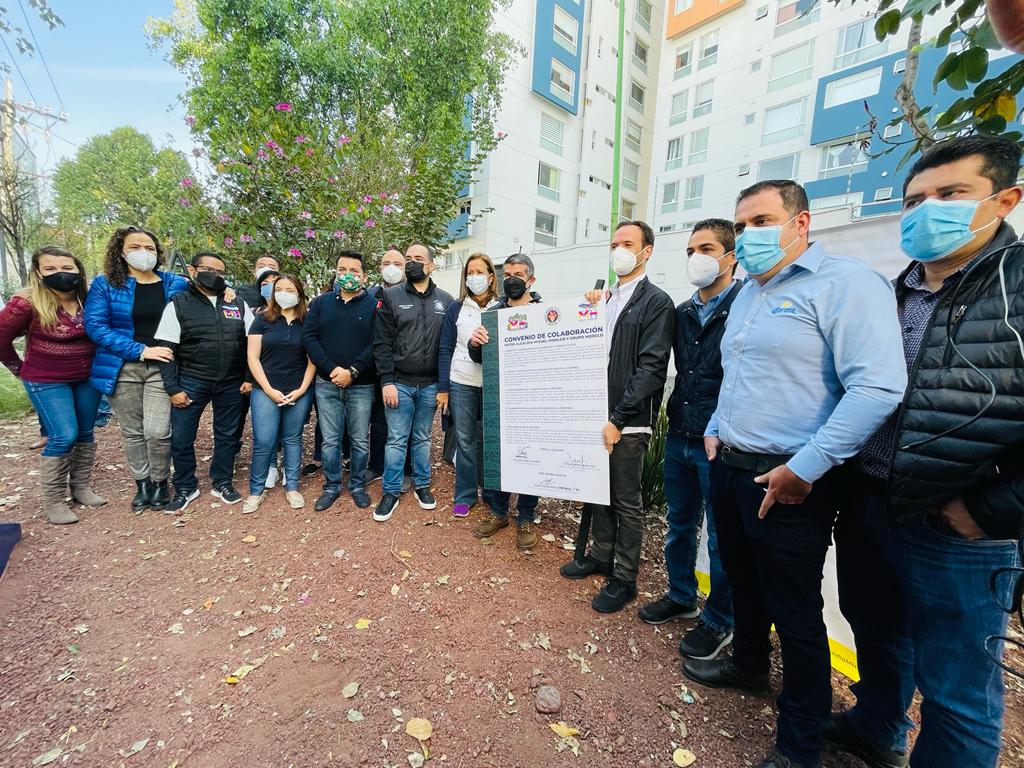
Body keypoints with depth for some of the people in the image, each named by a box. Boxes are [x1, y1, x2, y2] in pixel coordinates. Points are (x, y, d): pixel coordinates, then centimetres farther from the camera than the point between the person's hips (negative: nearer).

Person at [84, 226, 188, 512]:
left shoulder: (175, 284, 4)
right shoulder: (104, 284, 0)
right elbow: (95, 326, -7)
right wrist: (140, 350, -18)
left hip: (161, 368, 0)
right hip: (123, 368, 1)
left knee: (157, 432, -8)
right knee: (132, 432, 9)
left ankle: (160, 482, 16)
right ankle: (142, 483, 28)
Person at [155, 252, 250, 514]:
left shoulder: (238, 304, 6)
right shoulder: (178, 304, 0)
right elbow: (166, 350, -3)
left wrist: (249, 377, -1)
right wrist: (173, 388, -8)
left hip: (231, 383, 2)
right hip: (191, 382, -1)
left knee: (227, 435, 11)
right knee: (181, 438, 4)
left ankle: (222, 483, 28)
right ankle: (185, 488, 24)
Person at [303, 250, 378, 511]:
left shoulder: (374, 305, 1)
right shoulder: (320, 302, 9)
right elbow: (309, 337, -1)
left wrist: (352, 371, -17)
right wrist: (332, 369, -14)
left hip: (361, 386, -2)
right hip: (326, 384, 2)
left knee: (360, 440, 8)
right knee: (330, 440, 9)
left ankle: (358, 486, 25)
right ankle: (332, 487, 26)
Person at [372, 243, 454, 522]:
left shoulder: (445, 300, 6)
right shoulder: (391, 296, 1)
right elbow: (382, 342, -3)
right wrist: (387, 381, -11)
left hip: (430, 384, 2)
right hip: (399, 383, -1)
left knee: (423, 438, 14)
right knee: (396, 439, 4)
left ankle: (422, 485, 29)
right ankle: (391, 492, 19)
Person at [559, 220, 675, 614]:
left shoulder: (656, 302, -7)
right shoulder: (605, 298, 13)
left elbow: (651, 368, -15)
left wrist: (618, 419, -17)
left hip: (629, 421, -6)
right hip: (599, 413, 7)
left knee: (627, 501, 7)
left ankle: (624, 578, 25)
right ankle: (600, 554, 39)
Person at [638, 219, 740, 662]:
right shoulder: (683, 313, 9)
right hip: (679, 438, 6)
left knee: (721, 537, 10)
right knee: (679, 525, 19)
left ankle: (719, 621, 31)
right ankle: (681, 597, 40)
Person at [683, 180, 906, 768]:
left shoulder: (845, 282, -11)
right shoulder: (748, 294, 15)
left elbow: (878, 386, -21)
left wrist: (805, 468, -22)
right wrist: (716, 429, 11)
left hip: (789, 483, -7)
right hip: (729, 467, 8)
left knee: (796, 612, 8)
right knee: (745, 583, 24)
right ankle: (749, 665, 49)